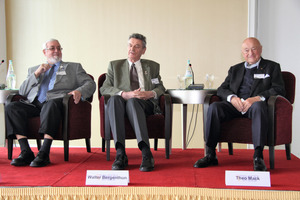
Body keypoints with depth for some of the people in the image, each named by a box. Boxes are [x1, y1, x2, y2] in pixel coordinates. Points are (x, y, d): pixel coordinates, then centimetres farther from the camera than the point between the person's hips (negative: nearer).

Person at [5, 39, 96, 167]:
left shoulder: (74, 67, 24)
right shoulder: (33, 70, 30)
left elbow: (90, 84, 11)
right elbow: (22, 91, 19)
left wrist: (79, 91, -12)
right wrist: (36, 74, 6)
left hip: (56, 102, -3)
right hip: (34, 103, 4)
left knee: (51, 104, -38)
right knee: (11, 107, -24)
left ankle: (44, 153, -40)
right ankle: (26, 152, -26)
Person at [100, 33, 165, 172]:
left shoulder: (153, 66, 24)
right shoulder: (115, 65, 20)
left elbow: (161, 88, 17)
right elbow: (104, 88, 6)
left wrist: (150, 93, -8)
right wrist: (125, 94, -13)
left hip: (145, 105, 0)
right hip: (122, 103, 1)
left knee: (133, 101, -36)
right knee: (114, 99, -35)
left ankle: (146, 153, -46)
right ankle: (120, 153, -42)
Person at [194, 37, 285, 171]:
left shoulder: (272, 67, 15)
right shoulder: (235, 69, 26)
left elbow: (279, 90, 1)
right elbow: (221, 89, 16)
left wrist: (258, 98, -17)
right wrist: (232, 97, -9)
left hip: (254, 105, -3)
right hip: (234, 105, 3)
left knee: (258, 106, -38)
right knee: (214, 107, -26)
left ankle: (258, 156, -39)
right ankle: (210, 154, -24)